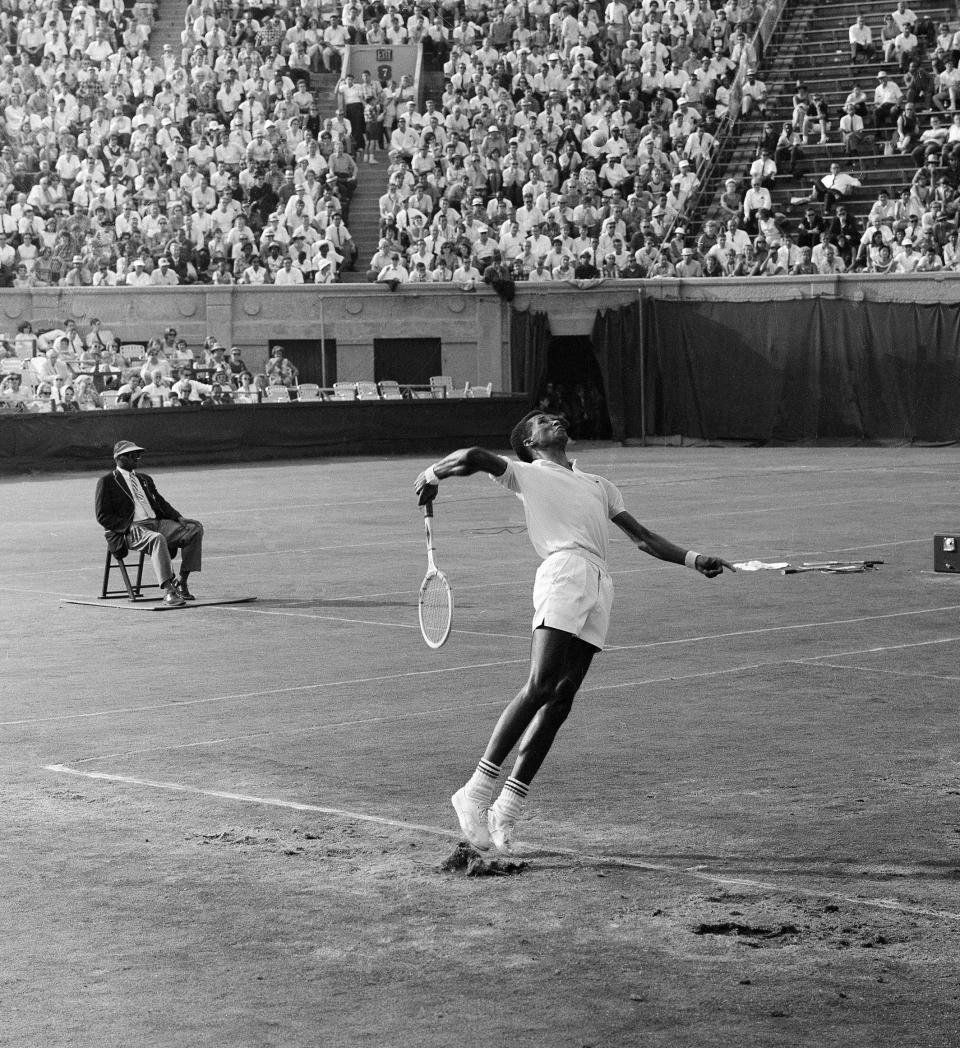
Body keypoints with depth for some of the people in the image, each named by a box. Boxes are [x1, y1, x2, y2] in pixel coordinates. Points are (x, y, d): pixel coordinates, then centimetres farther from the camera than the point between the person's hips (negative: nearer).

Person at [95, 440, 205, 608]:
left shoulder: (145, 479, 26)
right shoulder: (107, 482, 5)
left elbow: (161, 503, 22)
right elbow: (103, 517, -3)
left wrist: (178, 517, 1)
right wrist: (128, 525, -18)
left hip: (157, 522, 7)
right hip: (131, 530, -7)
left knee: (195, 528, -12)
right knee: (157, 539, -38)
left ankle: (182, 582, -11)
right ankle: (168, 591, -42)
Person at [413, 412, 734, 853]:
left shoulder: (598, 485, 34)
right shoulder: (526, 474, 16)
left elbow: (641, 536, 32)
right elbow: (474, 458, 0)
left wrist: (693, 559, 22)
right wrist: (433, 474, 14)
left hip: (599, 587, 5)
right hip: (563, 576, -5)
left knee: (559, 701, -4)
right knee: (539, 685, -21)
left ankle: (506, 809, -4)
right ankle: (477, 791, -19)